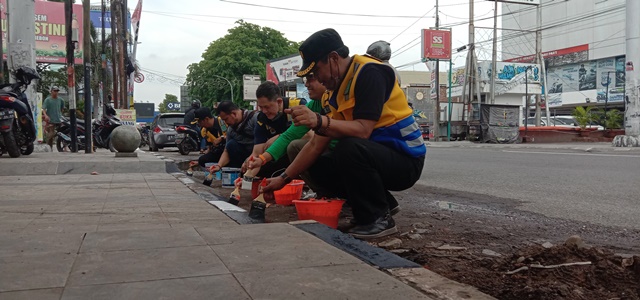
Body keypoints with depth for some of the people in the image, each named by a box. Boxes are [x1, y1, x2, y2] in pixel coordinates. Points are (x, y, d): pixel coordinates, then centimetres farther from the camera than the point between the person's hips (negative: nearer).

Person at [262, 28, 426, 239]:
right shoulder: (339, 89, 8)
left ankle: (379, 218, -13)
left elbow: (363, 130, -29)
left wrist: (319, 121, -40)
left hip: (405, 159, -9)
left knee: (350, 148, -34)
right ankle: (382, 203, 11)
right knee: (318, 165, 9)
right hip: (378, 154, 9)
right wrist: (284, 178, 6)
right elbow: (317, 145, 8)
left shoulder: (369, 72, -18)